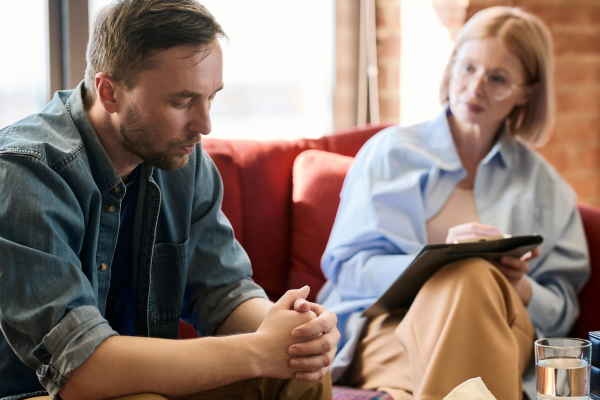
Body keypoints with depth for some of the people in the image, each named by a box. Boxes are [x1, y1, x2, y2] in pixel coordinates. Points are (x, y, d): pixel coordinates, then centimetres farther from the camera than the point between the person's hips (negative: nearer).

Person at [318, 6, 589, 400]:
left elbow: (562, 314, 16)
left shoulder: (545, 188, 20)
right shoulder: (389, 151, 14)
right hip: (386, 330, -2)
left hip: (500, 340, 2)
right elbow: (346, 267, 3)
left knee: (473, 277, -35)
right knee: (468, 275, -35)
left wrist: (519, 288, -7)